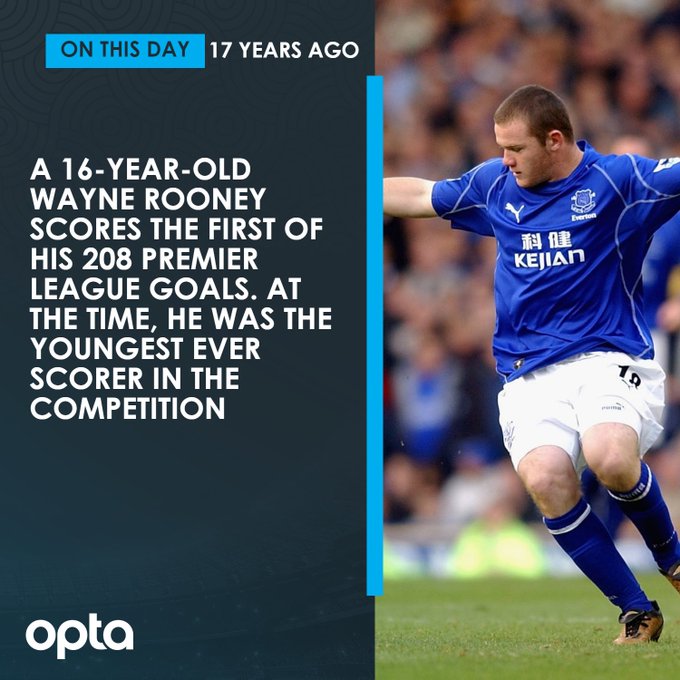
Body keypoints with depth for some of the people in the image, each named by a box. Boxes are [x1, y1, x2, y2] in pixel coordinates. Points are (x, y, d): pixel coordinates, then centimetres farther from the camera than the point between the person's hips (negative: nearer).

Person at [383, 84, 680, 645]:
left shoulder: (617, 180, 0)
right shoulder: (496, 184, 14)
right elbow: (419, 196, 27)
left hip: (609, 359, -4)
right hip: (530, 377, 4)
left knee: (610, 458, -33)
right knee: (545, 477, -25)